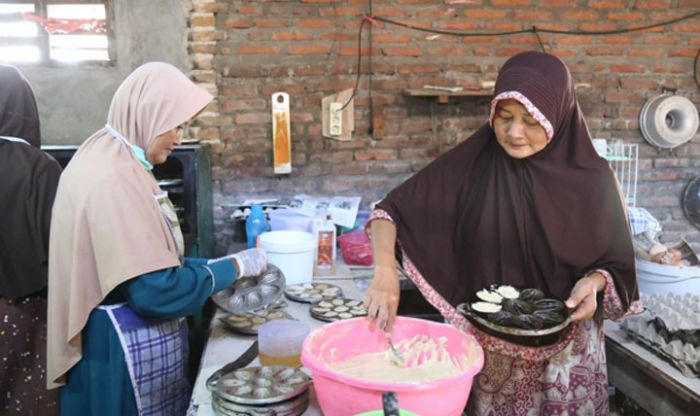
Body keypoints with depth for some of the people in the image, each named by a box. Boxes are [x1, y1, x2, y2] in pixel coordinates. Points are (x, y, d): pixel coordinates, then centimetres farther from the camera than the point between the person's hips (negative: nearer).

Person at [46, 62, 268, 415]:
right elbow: (156, 291, -27)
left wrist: (212, 267, 6)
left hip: (136, 342, 10)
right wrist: (233, 267, -16)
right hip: (123, 350, -10)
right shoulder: (112, 179, -25)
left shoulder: (117, 164, 7)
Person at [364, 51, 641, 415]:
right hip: (486, 344, 0)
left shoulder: (592, 180, -9)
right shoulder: (470, 164, -11)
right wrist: (385, 272, -27)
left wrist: (594, 281, -19)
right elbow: (392, 210, -10)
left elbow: (617, 263, 3)